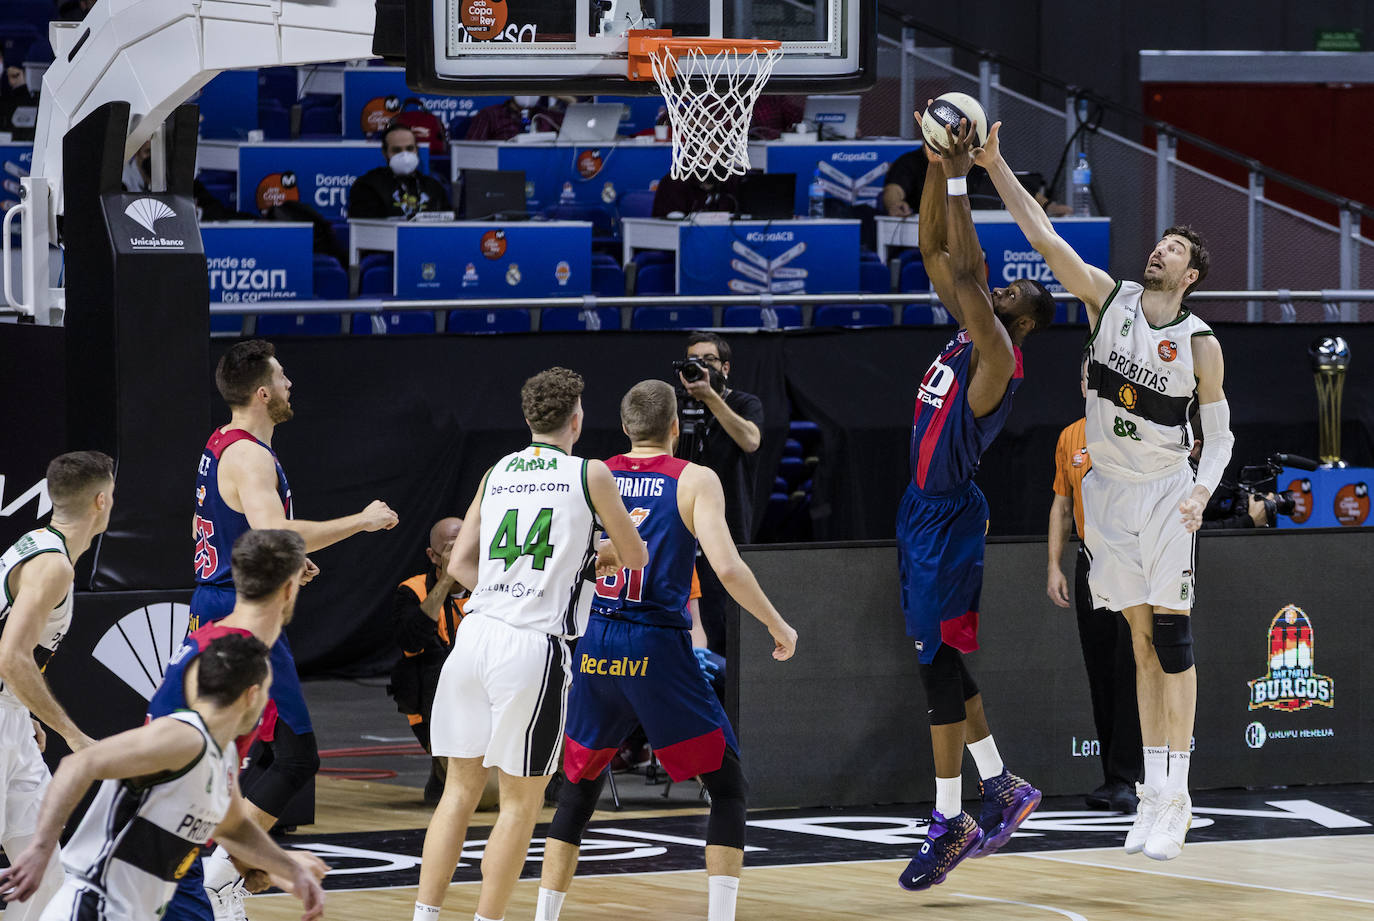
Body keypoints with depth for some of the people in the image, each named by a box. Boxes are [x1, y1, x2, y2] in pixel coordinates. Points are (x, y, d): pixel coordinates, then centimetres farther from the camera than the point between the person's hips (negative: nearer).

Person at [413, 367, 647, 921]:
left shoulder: (496, 474, 15)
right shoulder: (590, 475, 2)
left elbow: (459, 565, 17)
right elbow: (636, 558, 12)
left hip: (475, 632, 5)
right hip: (535, 643, -5)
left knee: (461, 788, 12)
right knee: (521, 801, 4)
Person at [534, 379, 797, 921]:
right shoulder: (694, 480, -2)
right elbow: (727, 568, -12)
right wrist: (778, 627, -1)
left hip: (592, 649, 4)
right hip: (658, 649, -4)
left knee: (579, 789, 20)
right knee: (728, 788, 7)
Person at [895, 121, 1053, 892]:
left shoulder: (999, 355, -14)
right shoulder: (969, 336, 9)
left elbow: (968, 271, -26)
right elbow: (937, 251, 10)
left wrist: (960, 180, -24)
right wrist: (939, 166, 0)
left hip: (950, 517, -9)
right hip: (923, 510, 9)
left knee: (941, 660, -7)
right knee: (945, 660, 15)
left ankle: (950, 823, -3)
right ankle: (1004, 789, 25)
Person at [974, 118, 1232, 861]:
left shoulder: (1200, 343, -8)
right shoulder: (1109, 298, -1)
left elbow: (1219, 431, 0)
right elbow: (1043, 237, -8)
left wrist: (1204, 489, -18)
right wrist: (995, 167, -17)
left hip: (1167, 493, -3)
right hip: (1108, 489, 3)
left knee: (1172, 637, -7)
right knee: (1142, 641, 7)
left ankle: (1177, 795, -6)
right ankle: (1154, 792, 10)